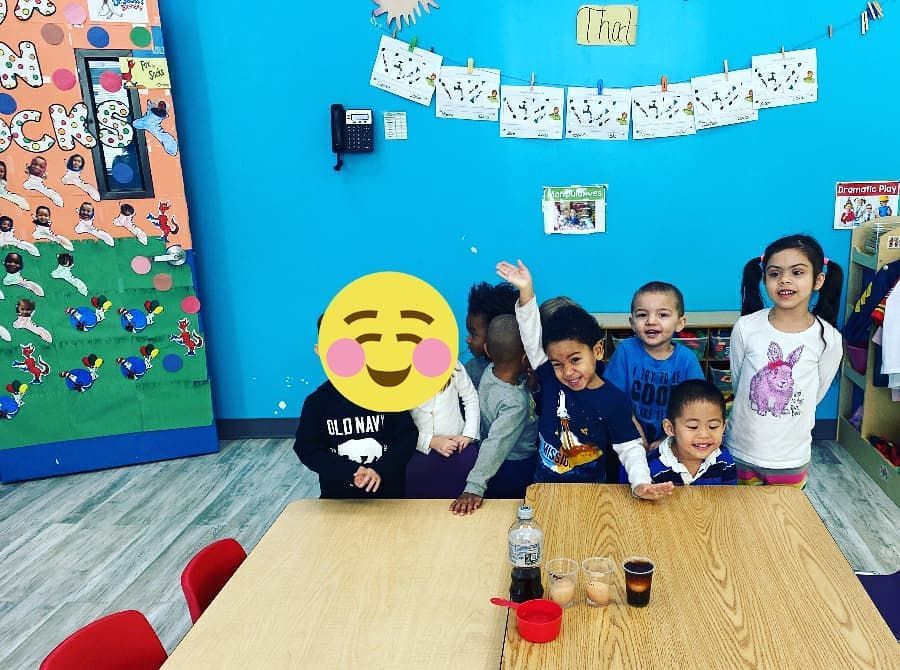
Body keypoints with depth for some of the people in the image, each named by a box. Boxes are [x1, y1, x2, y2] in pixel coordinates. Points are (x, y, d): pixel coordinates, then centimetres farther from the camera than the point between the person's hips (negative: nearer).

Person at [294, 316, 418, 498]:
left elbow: (408, 436, -6)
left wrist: (380, 470, -20)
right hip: (338, 496, 1)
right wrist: (350, 472, -18)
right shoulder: (317, 401, -4)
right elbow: (307, 449, -7)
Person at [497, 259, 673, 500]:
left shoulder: (614, 400, -11)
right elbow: (532, 338, -7)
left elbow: (630, 448, -7)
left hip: (592, 490, -2)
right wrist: (526, 291, -17)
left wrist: (640, 482, -25)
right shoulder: (550, 381, -4)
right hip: (543, 486, 2)